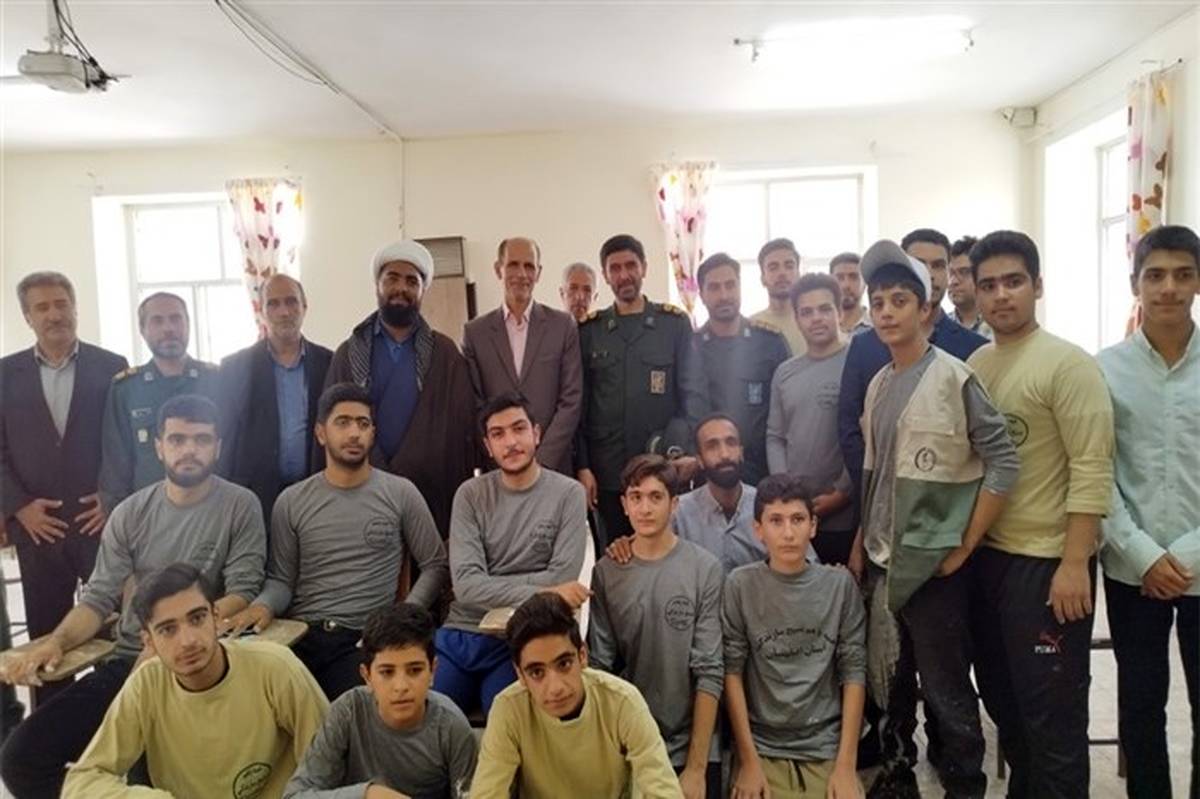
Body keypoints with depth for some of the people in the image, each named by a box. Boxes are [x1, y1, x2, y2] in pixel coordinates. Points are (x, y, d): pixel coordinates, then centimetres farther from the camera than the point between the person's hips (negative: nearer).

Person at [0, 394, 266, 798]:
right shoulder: (130, 513, 8)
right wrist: (56, 641, -15)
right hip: (128, 661, 4)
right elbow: (99, 598, 5)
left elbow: (243, 593, -8)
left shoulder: (240, 506, -3)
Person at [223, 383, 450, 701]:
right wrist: (263, 605, -12)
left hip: (362, 639, -1)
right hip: (298, 637, 2)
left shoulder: (401, 494, 5)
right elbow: (281, 579, 11)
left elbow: (435, 567, 8)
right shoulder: (292, 501, 10)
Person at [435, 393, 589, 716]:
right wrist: (539, 592, -20)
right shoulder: (470, 495, 1)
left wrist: (489, 584, -8)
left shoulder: (568, 494, -5)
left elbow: (562, 579, -13)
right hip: (460, 635, 3)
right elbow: (465, 585, -10)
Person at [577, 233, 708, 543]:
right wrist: (582, 466, -1)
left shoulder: (675, 323, 4)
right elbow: (578, 404, 6)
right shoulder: (588, 330, 7)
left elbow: (694, 393, 1)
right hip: (607, 474, 1)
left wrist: (689, 450, -11)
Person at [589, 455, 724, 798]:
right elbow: (599, 665, -1)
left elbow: (710, 673, -11)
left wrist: (696, 766, -12)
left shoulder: (705, 569, -10)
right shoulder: (606, 572, -2)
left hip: (691, 749, -2)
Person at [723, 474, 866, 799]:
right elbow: (732, 673, -5)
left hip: (827, 750, 1)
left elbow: (854, 673, 0)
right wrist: (749, 761, -8)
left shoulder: (840, 584, -1)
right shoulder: (740, 585, -5)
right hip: (761, 749, -1)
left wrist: (846, 764, -5)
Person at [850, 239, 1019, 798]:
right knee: (888, 680, 17)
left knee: (947, 689, 5)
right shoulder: (878, 383, 8)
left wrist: (964, 548, -12)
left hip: (933, 561, -6)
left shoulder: (954, 377, -11)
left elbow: (1003, 462, -13)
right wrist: (860, 543, 11)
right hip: (880, 559, 6)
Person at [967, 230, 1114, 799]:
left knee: (1051, 709, 4)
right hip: (984, 555, 7)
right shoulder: (973, 366, 7)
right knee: (1000, 694, 19)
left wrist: (1074, 563, -19)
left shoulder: (1068, 364, -11)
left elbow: (1092, 470, -16)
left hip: (1047, 561, -6)